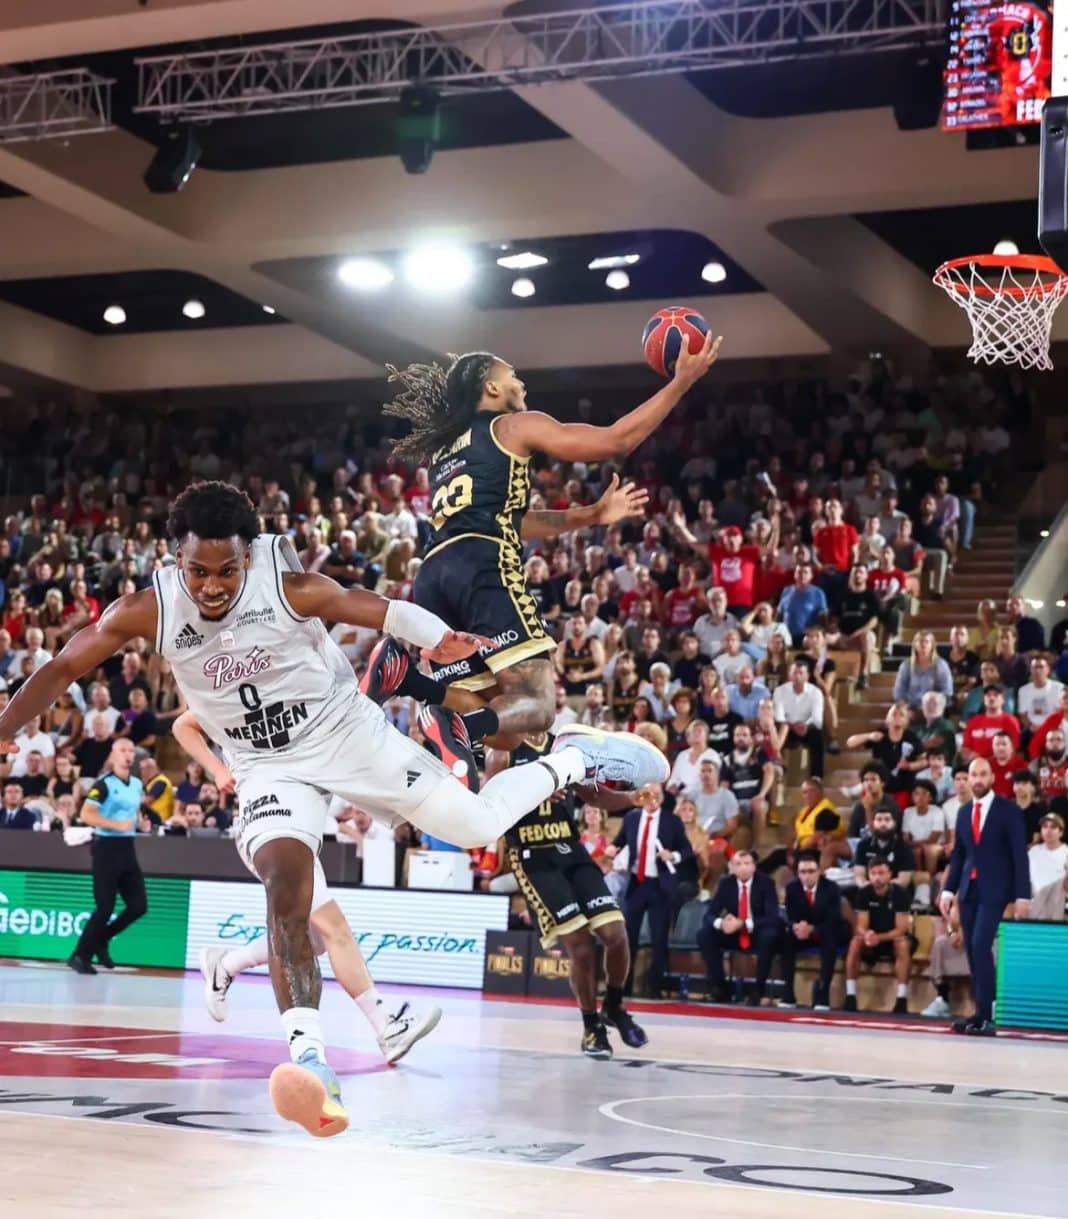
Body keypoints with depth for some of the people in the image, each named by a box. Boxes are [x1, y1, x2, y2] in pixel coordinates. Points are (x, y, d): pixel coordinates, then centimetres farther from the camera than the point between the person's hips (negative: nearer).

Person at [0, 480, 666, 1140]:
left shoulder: (292, 587, -24)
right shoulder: (148, 609, -18)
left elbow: (383, 610, -16)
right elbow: (62, 669, -9)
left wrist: (441, 638, -36)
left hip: (346, 731, -1)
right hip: (268, 766, 1)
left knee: (477, 825, 2)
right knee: (285, 894, -22)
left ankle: (573, 758, 30)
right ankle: (310, 1060, -24)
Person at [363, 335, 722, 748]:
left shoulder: (443, 450, 34)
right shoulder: (514, 426, 12)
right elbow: (615, 441, 9)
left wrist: (593, 514, 42)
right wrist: (682, 381, 15)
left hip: (434, 577, 7)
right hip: (483, 571, -7)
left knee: (479, 711, 7)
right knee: (534, 707, -16)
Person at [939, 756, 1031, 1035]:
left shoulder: (1008, 810, -3)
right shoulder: (963, 812, 12)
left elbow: (1019, 854, -6)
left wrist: (1022, 895, -11)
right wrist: (948, 889, 5)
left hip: (994, 889, -6)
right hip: (969, 889, 6)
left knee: (981, 946, -17)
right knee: (972, 950, 4)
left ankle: (984, 1016, -15)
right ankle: (982, 1013, 9)